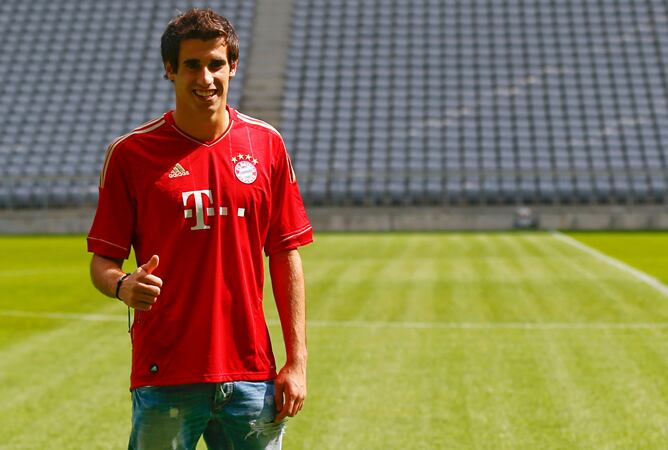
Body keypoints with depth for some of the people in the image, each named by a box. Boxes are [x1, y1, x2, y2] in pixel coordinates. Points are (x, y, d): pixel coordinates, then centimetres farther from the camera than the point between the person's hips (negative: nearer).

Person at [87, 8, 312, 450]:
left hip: (251, 374, 2)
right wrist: (123, 285, -21)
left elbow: (286, 257, 7)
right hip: (164, 376, -2)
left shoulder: (266, 145, 6)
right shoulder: (131, 152, -1)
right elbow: (102, 260, 2)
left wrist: (297, 361, 3)